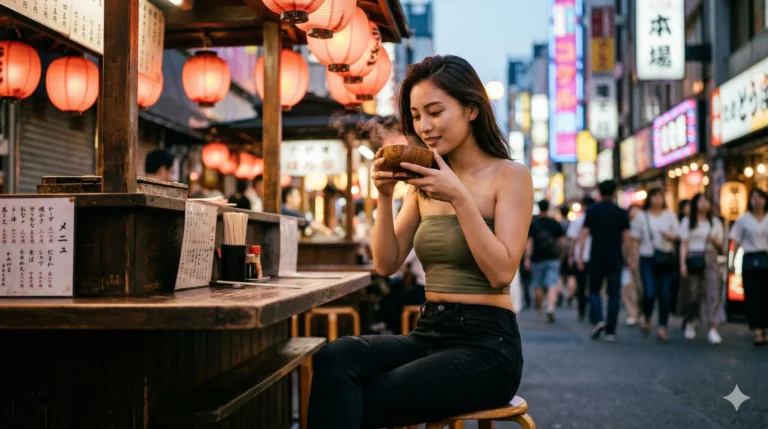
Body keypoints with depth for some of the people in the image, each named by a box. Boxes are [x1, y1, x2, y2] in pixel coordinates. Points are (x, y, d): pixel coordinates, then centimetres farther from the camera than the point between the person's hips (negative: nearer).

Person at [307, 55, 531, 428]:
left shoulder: (510, 175, -4)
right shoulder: (425, 181, 13)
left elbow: (502, 271, -15)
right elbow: (386, 264, 8)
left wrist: (460, 197, -19)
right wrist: (384, 197, -5)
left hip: (486, 344, -5)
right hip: (428, 333, 5)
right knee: (333, 359, -25)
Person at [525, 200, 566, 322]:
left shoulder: (533, 224, -1)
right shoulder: (555, 224, 4)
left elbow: (529, 242, -6)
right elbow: (562, 241, 4)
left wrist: (527, 259, -6)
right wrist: (560, 255, 17)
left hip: (538, 259, 0)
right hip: (553, 259, 0)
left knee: (539, 286, 12)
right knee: (552, 285, -6)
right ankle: (551, 308, -25)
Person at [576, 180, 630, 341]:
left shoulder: (592, 211, 0)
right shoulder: (621, 212, 3)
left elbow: (584, 234, -4)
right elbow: (626, 238, 1)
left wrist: (580, 256, 0)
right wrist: (625, 256, 11)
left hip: (597, 257, -1)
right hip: (615, 258, 1)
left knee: (594, 290, 13)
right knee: (613, 294, 4)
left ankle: (597, 320, -9)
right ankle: (610, 331, 4)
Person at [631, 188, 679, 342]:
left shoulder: (670, 215, 9)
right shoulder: (641, 217, 4)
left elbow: (676, 236, 9)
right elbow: (636, 240, 5)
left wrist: (668, 236, -14)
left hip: (666, 259, 2)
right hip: (647, 258, -2)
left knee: (664, 294, -2)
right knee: (650, 293, -10)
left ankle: (662, 328, 6)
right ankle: (647, 319, 19)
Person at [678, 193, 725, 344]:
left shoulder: (715, 222, 14)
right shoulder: (687, 221, 10)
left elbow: (720, 245, 16)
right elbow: (683, 244, 4)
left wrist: (715, 241, -7)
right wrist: (682, 263, -6)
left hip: (710, 259, 1)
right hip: (692, 259, -1)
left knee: (713, 293, -12)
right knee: (692, 293, 2)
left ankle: (713, 330, -14)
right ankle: (690, 323, 27)